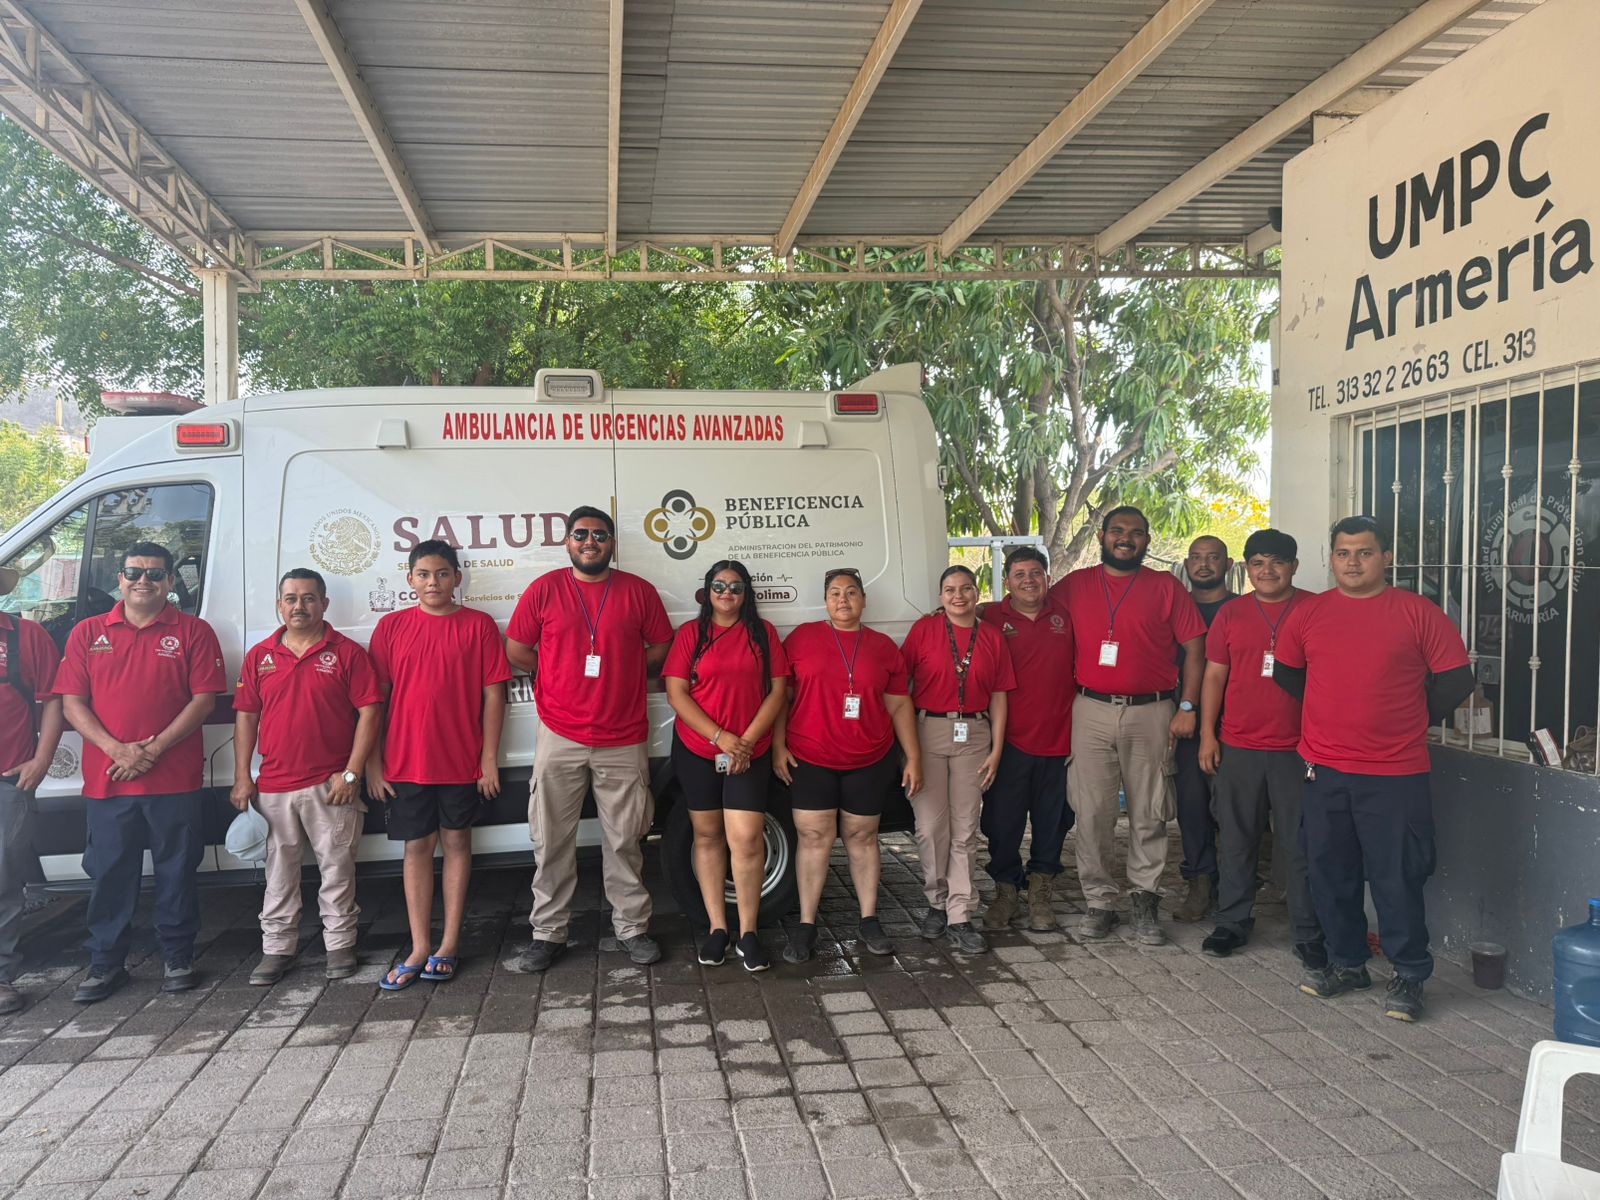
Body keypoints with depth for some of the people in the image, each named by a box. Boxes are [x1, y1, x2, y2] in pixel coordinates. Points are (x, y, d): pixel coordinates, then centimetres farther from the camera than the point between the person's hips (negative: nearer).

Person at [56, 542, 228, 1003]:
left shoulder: (193, 632, 3)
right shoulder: (88, 633, 10)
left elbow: (204, 698, -3)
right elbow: (72, 701, 4)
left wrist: (154, 748, -13)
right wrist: (115, 748, -11)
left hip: (174, 779, -2)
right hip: (106, 780, 2)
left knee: (176, 870, 6)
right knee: (109, 873, 9)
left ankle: (178, 957, 19)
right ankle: (105, 963, 22)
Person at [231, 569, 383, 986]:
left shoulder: (348, 653, -3)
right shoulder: (259, 656, 8)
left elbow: (369, 712, -7)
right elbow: (246, 716, 10)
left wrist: (352, 772, -12)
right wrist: (242, 777, 4)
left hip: (331, 786, -3)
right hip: (273, 786, 3)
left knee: (337, 867, 6)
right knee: (279, 871, 11)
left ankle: (340, 943, 18)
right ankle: (277, 947, 22)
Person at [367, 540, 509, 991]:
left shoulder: (479, 625, -2)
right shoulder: (391, 627, 3)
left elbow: (493, 693, -2)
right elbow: (375, 697, 4)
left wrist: (489, 758, -6)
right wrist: (373, 763, 0)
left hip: (462, 762, -1)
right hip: (406, 762, 1)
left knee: (456, 843, 8)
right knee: (417, 847, 6)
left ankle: (449, 945, 16)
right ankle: (420, 949, 13)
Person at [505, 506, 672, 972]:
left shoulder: (638, 592, 2)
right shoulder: (544, 590, 1)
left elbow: (662, 648, 10)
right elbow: (516, 650, 6)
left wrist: (625, 675, 4)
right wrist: (562, 677, 7)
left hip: (623, 740, 0)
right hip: (560, 738, 0)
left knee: (625, 839, 8)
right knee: (552, 841, 6)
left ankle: (632, 928, 21)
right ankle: (548, 933, 17)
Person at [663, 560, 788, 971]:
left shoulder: (763, 633, 4)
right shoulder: (691, 633, 2)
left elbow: (777, 691, 0)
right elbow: (677, 694, -5)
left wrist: (745, 742, -11)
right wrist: (722, 739, -14)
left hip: (750, 753, -1)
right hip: (697, 751, 1)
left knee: (747, 839, -8)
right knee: (708, 835, 8)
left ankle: (748, 933, 3)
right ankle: (717, 928, 19)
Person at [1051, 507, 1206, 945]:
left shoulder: (1167, 588, 4)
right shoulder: (1074, 587, 8)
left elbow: (1193, 648, 2)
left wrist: (1187, 707, -5)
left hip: (1151, 713, -1)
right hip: (1092, 712, 1)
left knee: (1149, 814, 4)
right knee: (1092, 813, 1)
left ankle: (1145, 902, 15)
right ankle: (1099, 902, 12)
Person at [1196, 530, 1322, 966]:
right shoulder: (1231, 614, 7)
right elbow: (1215, 675, 9)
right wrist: (1207, 734, 4)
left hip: (1297, 749, -2)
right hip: (1238, 746, 2)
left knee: (1299, 845, 3)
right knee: (1237, 840, 10)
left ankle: (1308, 934, 14)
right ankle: (1232, 922, 22)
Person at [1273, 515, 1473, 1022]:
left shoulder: (1419, 613, -3)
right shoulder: (1308, 613, 6)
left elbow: (1456, 680, 0)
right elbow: (1286, 672, 17)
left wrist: (1409, 720, 6)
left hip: (1395, 774, -3)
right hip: (1323, 770, 4)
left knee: (1397, 877, 1)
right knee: (1330, 874, 11)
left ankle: (1409, 976, 18)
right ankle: (1347, 963, 28)